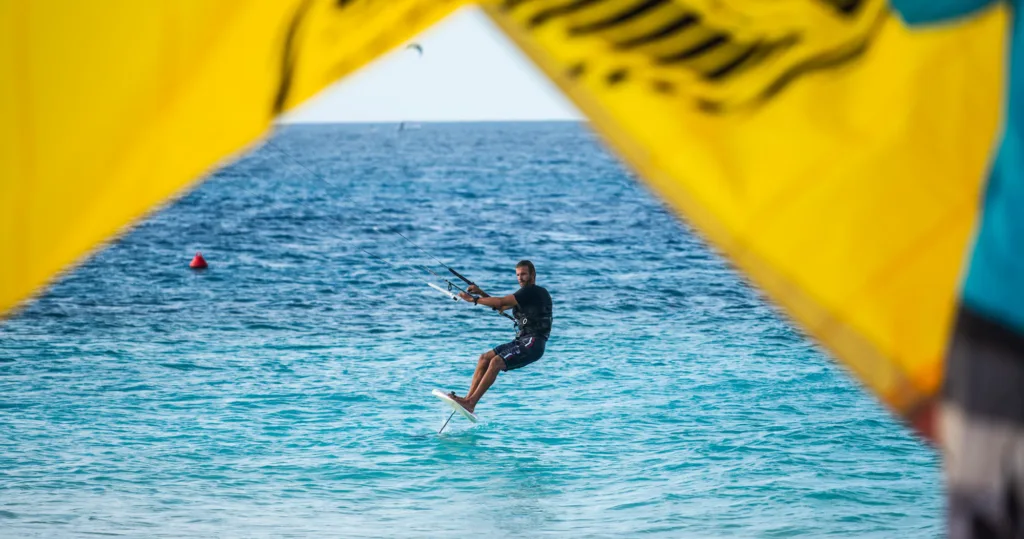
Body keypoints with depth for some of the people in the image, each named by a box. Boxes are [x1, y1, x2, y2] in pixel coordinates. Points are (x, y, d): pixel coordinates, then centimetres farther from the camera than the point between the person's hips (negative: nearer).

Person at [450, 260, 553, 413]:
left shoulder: (532, 291, -9)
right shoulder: (526, 293, 23)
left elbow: (501, 301, -15)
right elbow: (500, 306, 22)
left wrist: (474, 300, -7)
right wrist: (480, 292, 9)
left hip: (533, 343, -10)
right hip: (521, 341, 10)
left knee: (496, 362, -25)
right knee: (485, 358, 1)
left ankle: (470, 403, -29)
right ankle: (468, 398, -7)